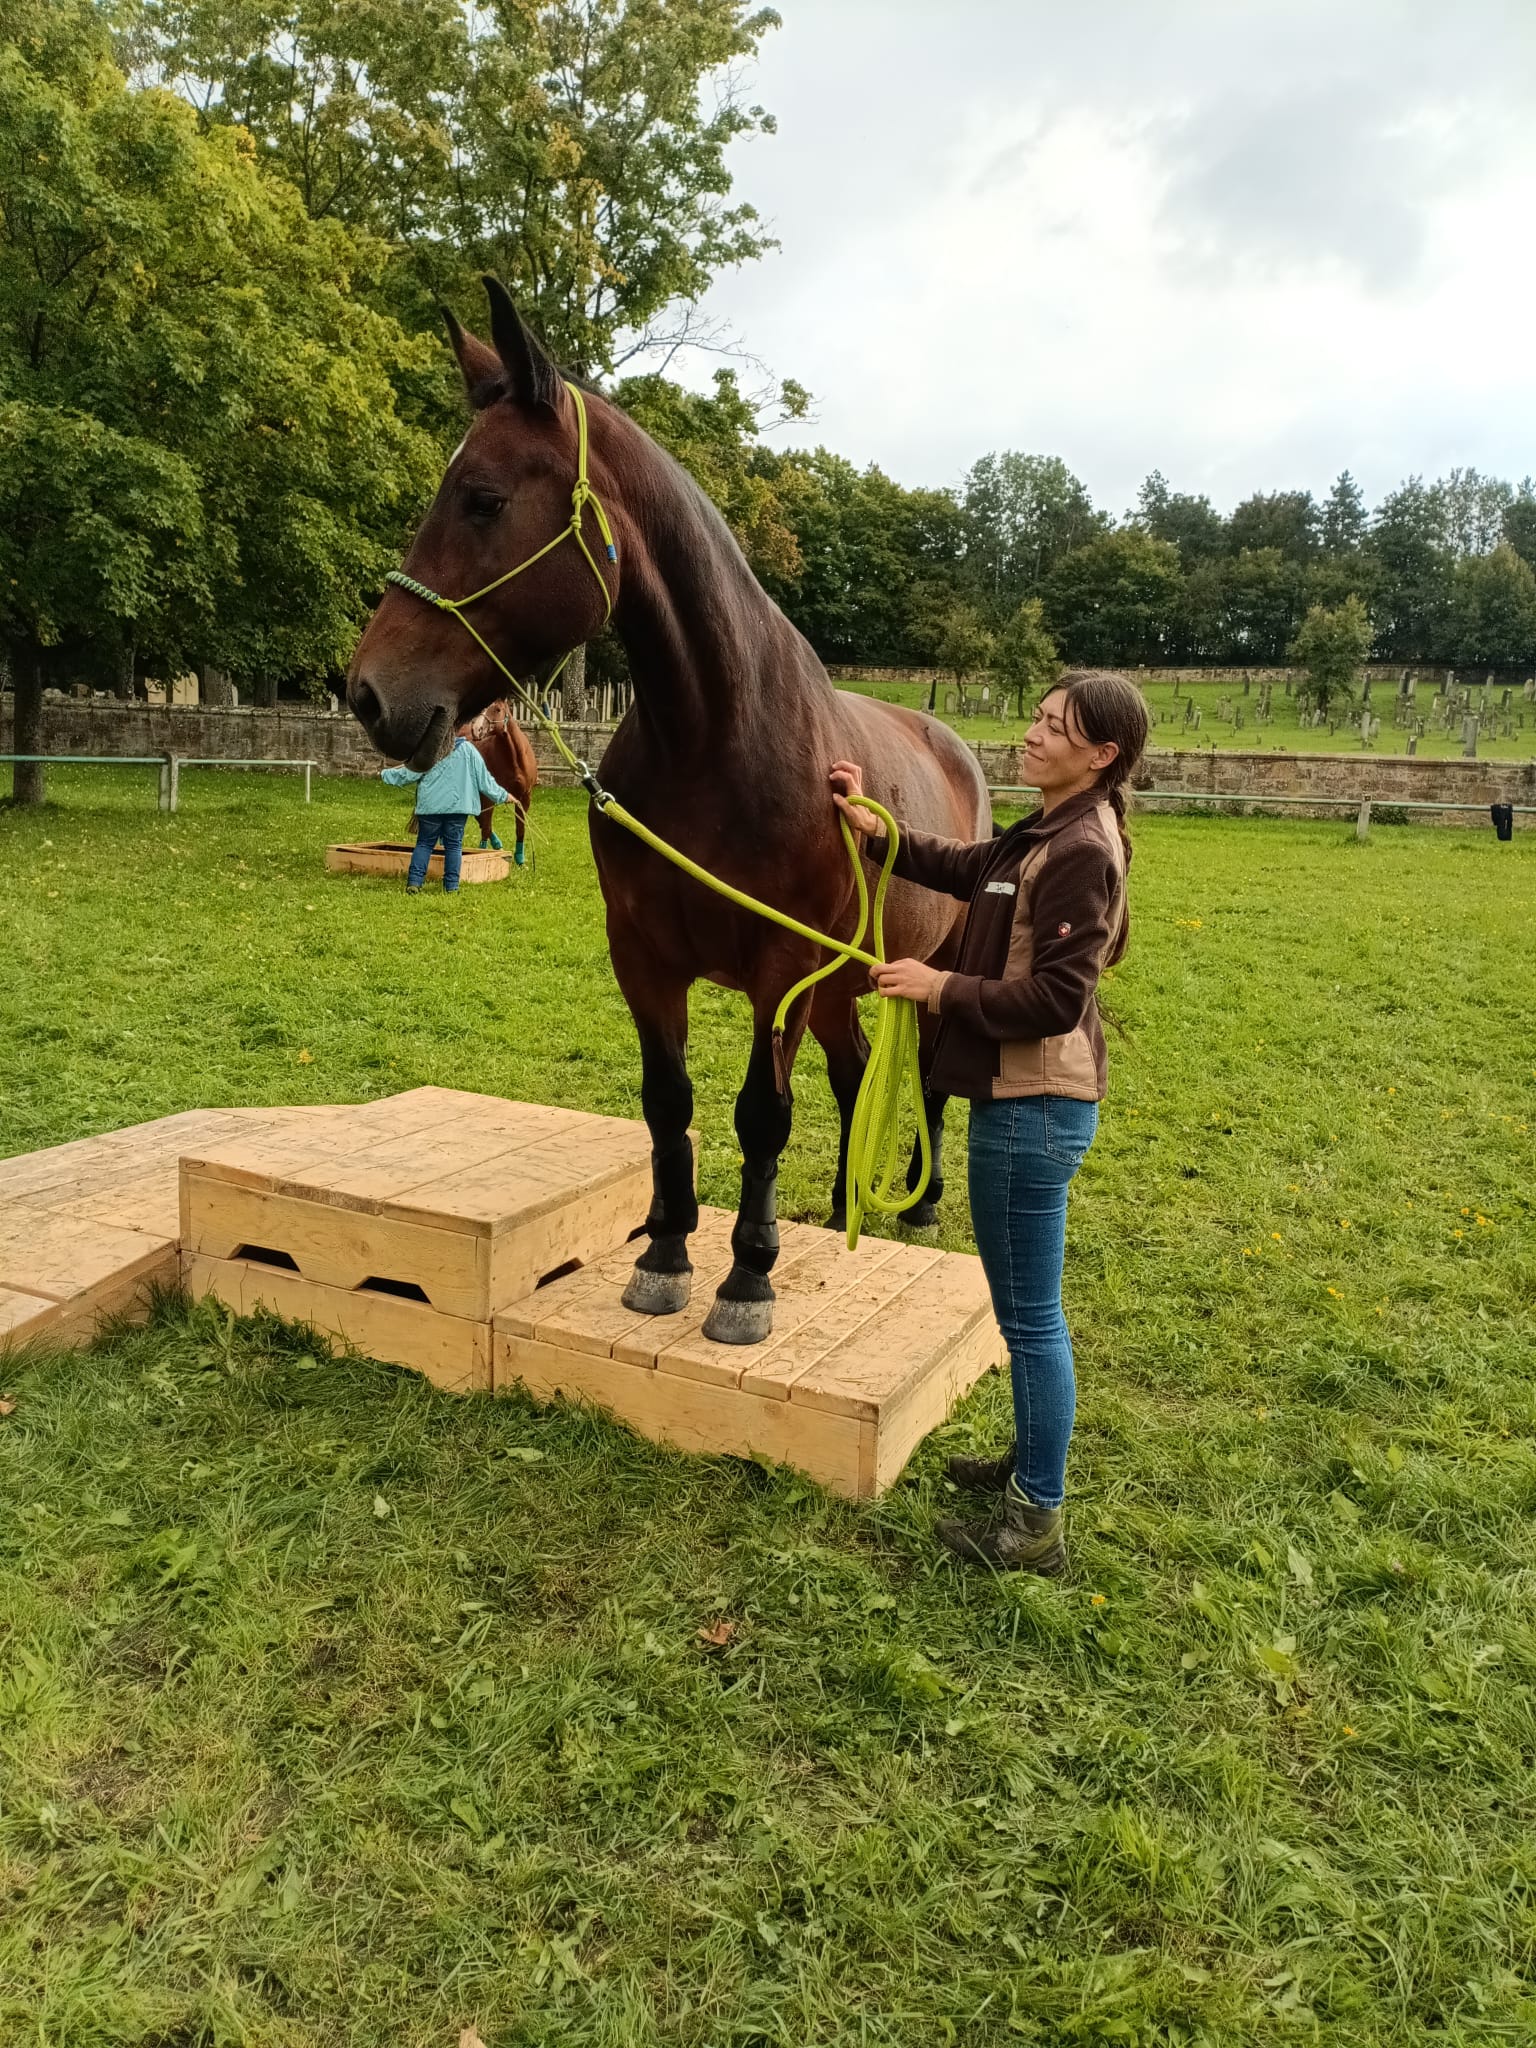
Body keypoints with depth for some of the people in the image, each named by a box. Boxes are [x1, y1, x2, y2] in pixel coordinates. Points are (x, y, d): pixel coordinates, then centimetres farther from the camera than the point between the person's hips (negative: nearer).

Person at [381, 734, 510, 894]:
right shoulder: (467, 749, -2)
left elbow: (409, 773, 2)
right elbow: (483, 777, 2)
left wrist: (385, 774, 17)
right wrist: (503, 796, 13)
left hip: (430, 806, 1)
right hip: (457, 805, 0)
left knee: (424, 844, 9)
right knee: (454, 845, 7)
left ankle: (414, 882, 1)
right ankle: (451, 887, 3)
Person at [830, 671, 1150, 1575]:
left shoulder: (1081, 851, -20)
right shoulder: (1052, 833, 9)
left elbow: (1053, 1000, -24)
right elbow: (967, 868, 25)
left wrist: (941, 987, -17)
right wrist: (881, 833, 13)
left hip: (1035, 1109, -10)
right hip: (1024, 1099, 10)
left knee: (1029, 1314, 1)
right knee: (1026, 1306, 22)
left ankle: (1038, 1524, 14)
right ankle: (1034, 1461, 40)